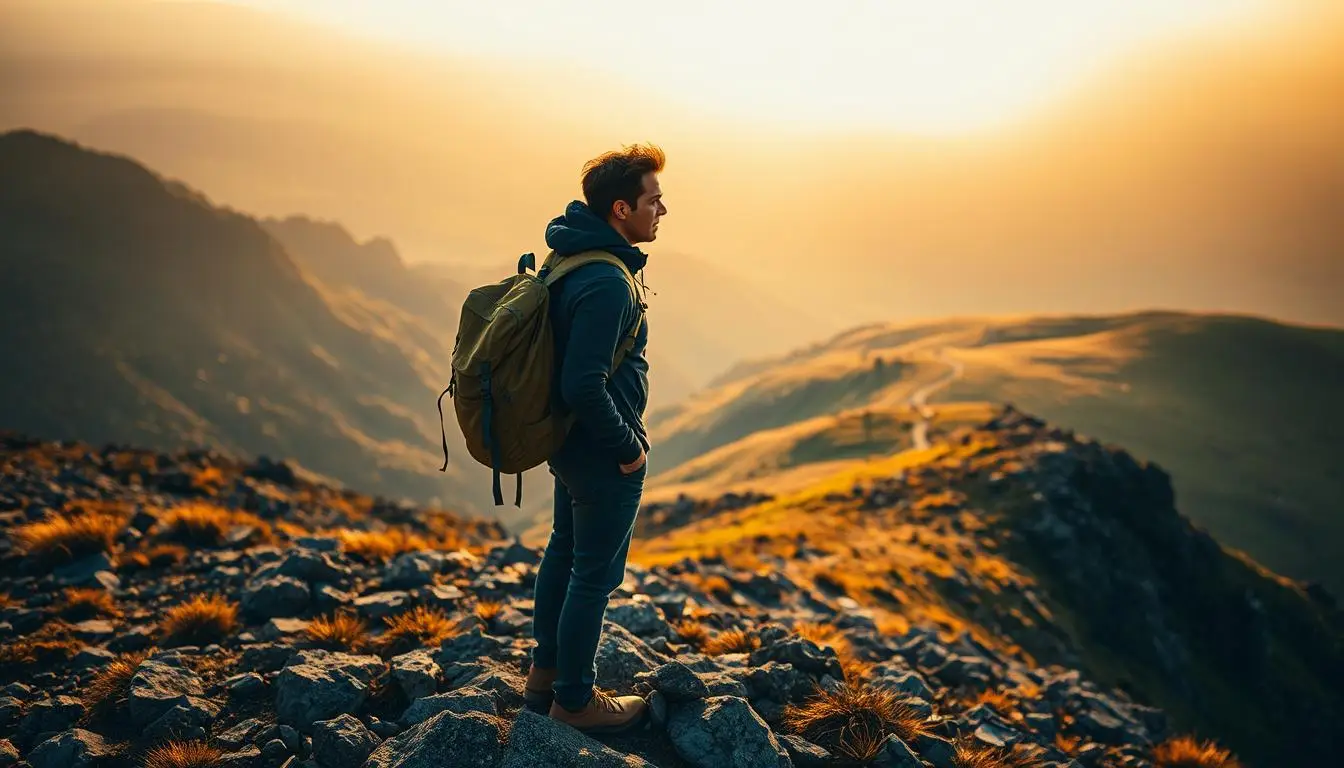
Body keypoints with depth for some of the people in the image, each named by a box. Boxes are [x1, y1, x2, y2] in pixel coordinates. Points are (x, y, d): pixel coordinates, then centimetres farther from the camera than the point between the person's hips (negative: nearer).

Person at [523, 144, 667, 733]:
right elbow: (584, 386, -30)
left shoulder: (574, 258, 4)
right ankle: (575, 699, 19)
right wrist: (628, 447, -17)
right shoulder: (606, 282, -28)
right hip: (603, 453, -10)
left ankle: (545, 669, 39)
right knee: (595, 574, 4)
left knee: (565, 550, 23)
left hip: (571, 441, 10)